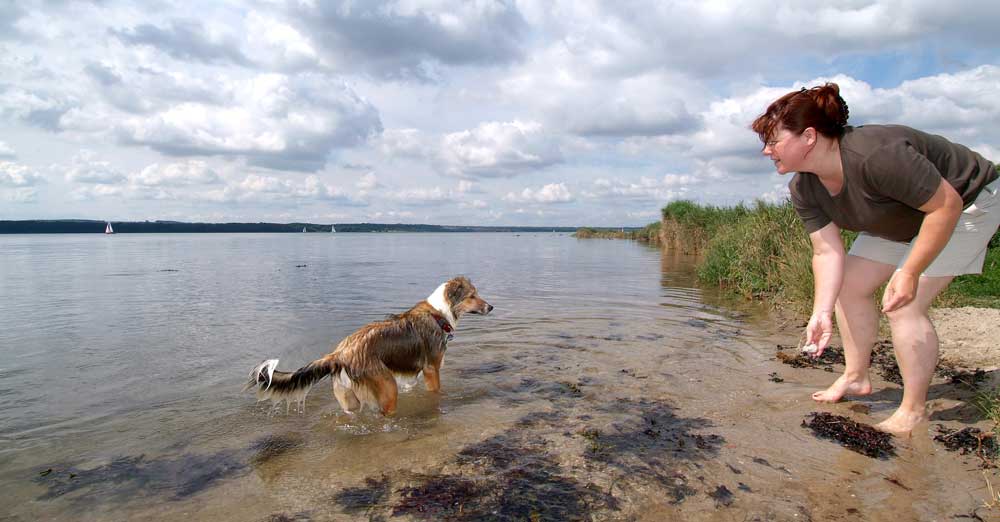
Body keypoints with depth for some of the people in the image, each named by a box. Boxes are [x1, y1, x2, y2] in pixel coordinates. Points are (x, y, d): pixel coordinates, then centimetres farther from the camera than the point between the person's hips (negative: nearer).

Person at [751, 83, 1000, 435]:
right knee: (848, 284, 3)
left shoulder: (876, 155, -39)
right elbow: (827, 252, -16)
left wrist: (910, 273, -33)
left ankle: (914, 411, 0)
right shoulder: (803, 189, -14)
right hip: (904, 216, 8)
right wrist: (822, 313, -25)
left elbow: (947, 205, -31)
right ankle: (855, 378, 19)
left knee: (903, 305, -16)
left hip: (967, 203, -8)